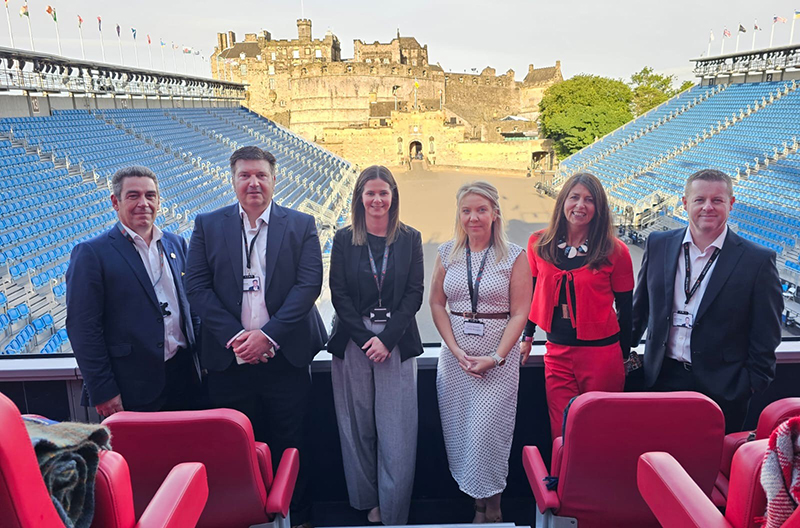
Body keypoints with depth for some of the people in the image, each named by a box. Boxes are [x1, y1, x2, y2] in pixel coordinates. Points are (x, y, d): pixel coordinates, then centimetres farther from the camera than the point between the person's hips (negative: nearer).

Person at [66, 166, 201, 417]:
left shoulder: (176, 244, 10)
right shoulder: (91, 253, -6)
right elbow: (83, 327, -9)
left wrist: (198, 360, 9)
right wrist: (103, 392, -12)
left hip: (185, 377, 5)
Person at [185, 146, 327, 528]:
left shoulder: (301, 225, 2)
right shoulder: (208, 225, 6)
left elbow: (309, 284, -6)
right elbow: (196, 286, -1)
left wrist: (268, 335, -15)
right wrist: (235, 336, -11)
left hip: (284, 355, -1)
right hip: (229, 357, 1)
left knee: (290, 445, 8)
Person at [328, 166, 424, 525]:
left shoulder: (410, 238, 4)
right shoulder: (344, 239, 4)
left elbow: (414, 293, -1)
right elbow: (339, 295, 0)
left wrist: (387, 338, -10)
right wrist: (365, 338, -10)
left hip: (397, 341, 0)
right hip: (352, 341, 1)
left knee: (397, 431, 0)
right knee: (358, 426, 8)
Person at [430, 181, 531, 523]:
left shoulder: (514, 257, -3)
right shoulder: (447, 253, 6)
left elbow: (520, 312, -5)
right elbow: (436, 303, 5)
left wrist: (496, 357, -13)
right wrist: (456, 350, -6)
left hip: (499, 356, -3)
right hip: (454, 354, 3)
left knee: (486, 430, -5)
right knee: (458, 430, 7)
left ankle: (491, 508, 16)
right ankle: (477, 502, 24)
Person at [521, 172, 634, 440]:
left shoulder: (615, 252, -6)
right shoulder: (539, 244, 1)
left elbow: (625, 307, 2)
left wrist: (623, 357, 7)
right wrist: (527, 336, 16)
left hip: (601, 352, -2)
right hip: (557, 352, 2)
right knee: (562, 434, 7)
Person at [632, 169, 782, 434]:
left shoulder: (758, 260, -7)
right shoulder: (658, 244, 2)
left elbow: (765, 339, -3)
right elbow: (641, 308, 12)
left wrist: (753, 385, -5)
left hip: (722, 390, -2)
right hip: (663, 379, 3)